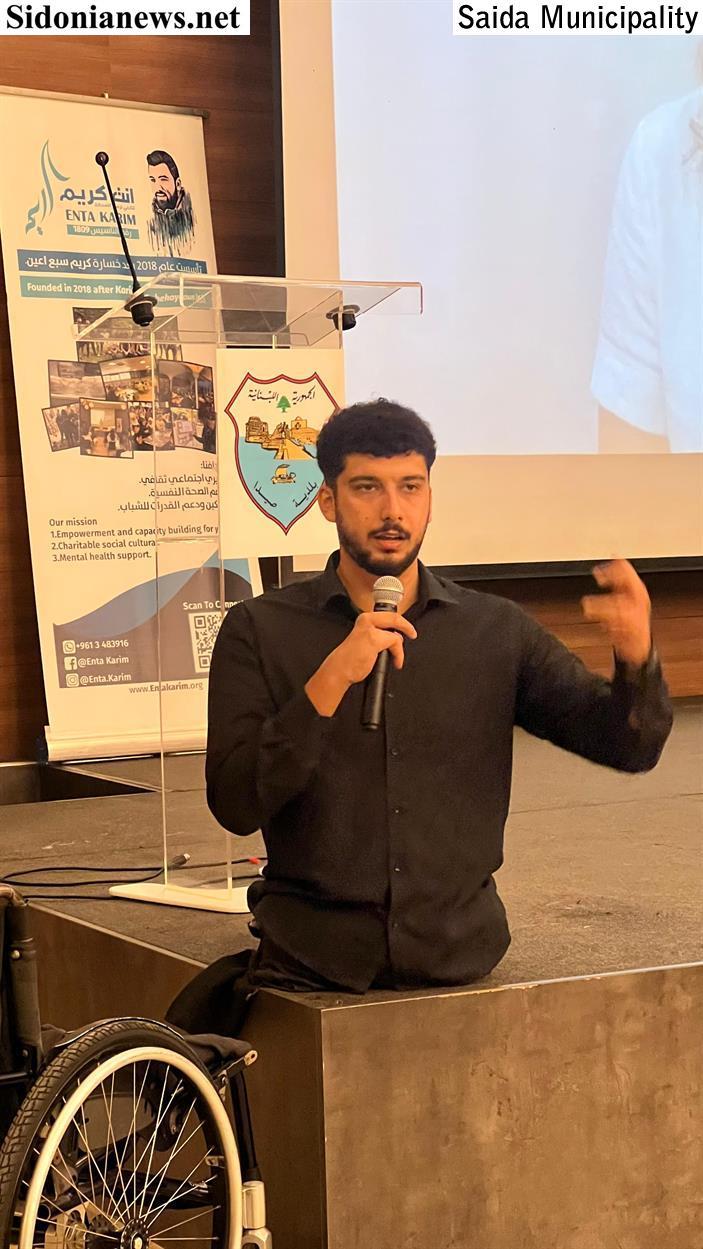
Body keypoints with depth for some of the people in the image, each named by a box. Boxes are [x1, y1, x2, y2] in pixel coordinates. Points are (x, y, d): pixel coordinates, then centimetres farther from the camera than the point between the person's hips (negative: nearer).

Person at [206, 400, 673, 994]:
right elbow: (235, 806, -9)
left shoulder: (497, 630, 7)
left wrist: (636, 660, -20)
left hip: (460, 961, 2)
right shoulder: (259, 630, 1)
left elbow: (627, 744, 2)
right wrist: (330, 681, -21)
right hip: (310, 967, -2)